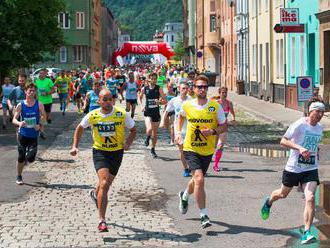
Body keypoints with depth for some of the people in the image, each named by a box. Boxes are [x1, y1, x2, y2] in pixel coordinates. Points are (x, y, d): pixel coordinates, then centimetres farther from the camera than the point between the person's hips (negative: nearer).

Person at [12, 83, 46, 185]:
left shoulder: (39, 105, -4)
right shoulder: (20, 105, -6)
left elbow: (44, 116, 9)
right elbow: (14, 119, -6)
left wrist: (39, 125, -9)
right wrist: (19, 123, -28)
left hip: (34, 135, 0)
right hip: (23, 134, 0)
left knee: (31, 158, -9)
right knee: (21, 158, 3)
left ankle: (26, 159, 29)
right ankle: (19, 177, 23)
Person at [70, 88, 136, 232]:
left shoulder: (122, 115, -11)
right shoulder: (92, 116, -9)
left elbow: (133, 130, 3)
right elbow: (80, 128, 10)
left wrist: (128, 143, -15)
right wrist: (75, 146, 2)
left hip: (117, 152, 2)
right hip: (99, 152, -2)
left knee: (105, 184, 15)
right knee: (104, 183, -18)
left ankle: (95, 194, 55)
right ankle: (102, 221, -14)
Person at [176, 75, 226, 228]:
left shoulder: (215, 106, -7)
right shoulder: (187, 105, -4)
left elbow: (223, 126, 0)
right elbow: (181, 116, 20)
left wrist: (212, 131, -19)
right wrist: (179, 132, 9)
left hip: (207, 150, 2)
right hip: (190, 149, -2)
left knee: (197, 180, 18)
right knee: (199, 179, -20)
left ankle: (184, 196, 53)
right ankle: (204, 216, -12)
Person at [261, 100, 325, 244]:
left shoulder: (319, 128, 6)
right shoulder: (299, 125, -14)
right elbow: (283, 141, -18)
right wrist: (299, 148, -30)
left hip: (311, 169, 3)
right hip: (294, 167, -3)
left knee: (310, 198, -16)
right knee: (283, 194, 18)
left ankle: (306, 233, -15)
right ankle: (269, 202, 54)